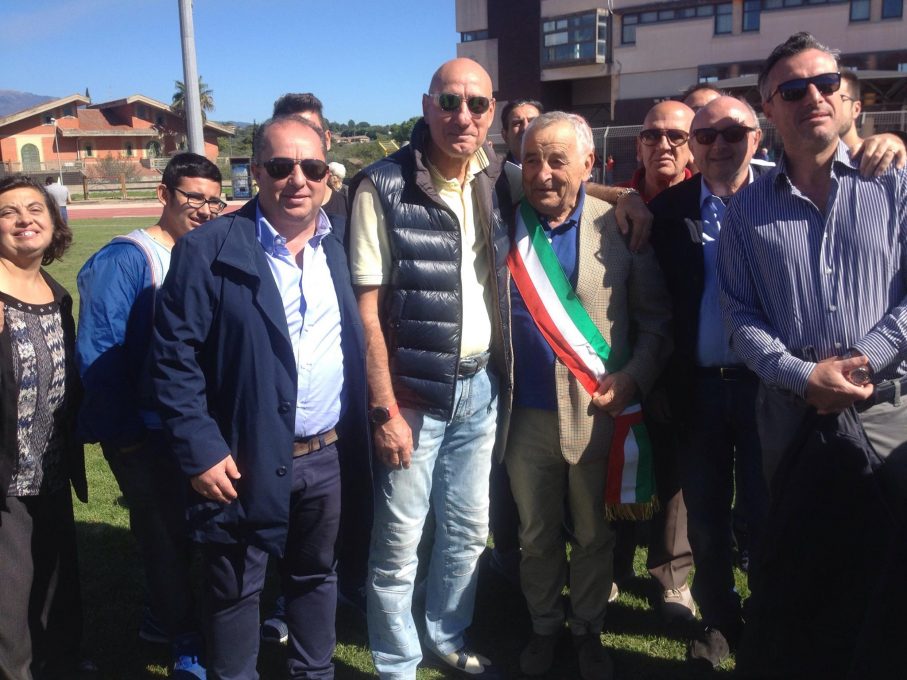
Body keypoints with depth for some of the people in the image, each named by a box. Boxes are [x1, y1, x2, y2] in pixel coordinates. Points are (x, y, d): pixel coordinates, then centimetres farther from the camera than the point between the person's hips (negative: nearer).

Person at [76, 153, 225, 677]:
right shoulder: (126, 259, -16)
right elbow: (99, 352, -17)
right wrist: (125, 433, -16)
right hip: (144, 431, -6)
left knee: (175, 530, 19)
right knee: (166, 533, 8)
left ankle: (164, 618, 41)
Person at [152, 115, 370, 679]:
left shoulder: (338, 249, 5)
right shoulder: (209, 250, -12)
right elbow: (174, 356, -12)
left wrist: (358, 434, 5)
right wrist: (201, 450, -15)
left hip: (328, 456, 5)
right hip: (249, 460, -4)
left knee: (317, 575, 22)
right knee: (236, 591, 13)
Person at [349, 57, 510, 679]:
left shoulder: (494, 179, 3)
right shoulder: (383, 187, -12)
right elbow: (367, 308, -13)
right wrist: (385, 411, -14)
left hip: (481, 386, 5)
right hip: (415, 392, -5)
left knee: (468, 530, 18)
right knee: (399, 543, 7)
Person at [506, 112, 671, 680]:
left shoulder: (620, 227, -5)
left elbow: (657, 320, -1)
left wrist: (632, 378, -14)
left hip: (600, 413, -1)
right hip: (528, 415, 1)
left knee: (594, 535, 16)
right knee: (537, 536, 18)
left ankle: (588, 630, 39)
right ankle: (545, 627, 41)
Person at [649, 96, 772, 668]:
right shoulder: (668, 209, 1)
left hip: (766, 381, -2)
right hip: (698, 384, 2)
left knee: (765, 515, 10)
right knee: (706, 515, 15)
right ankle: (719, 618, 36)